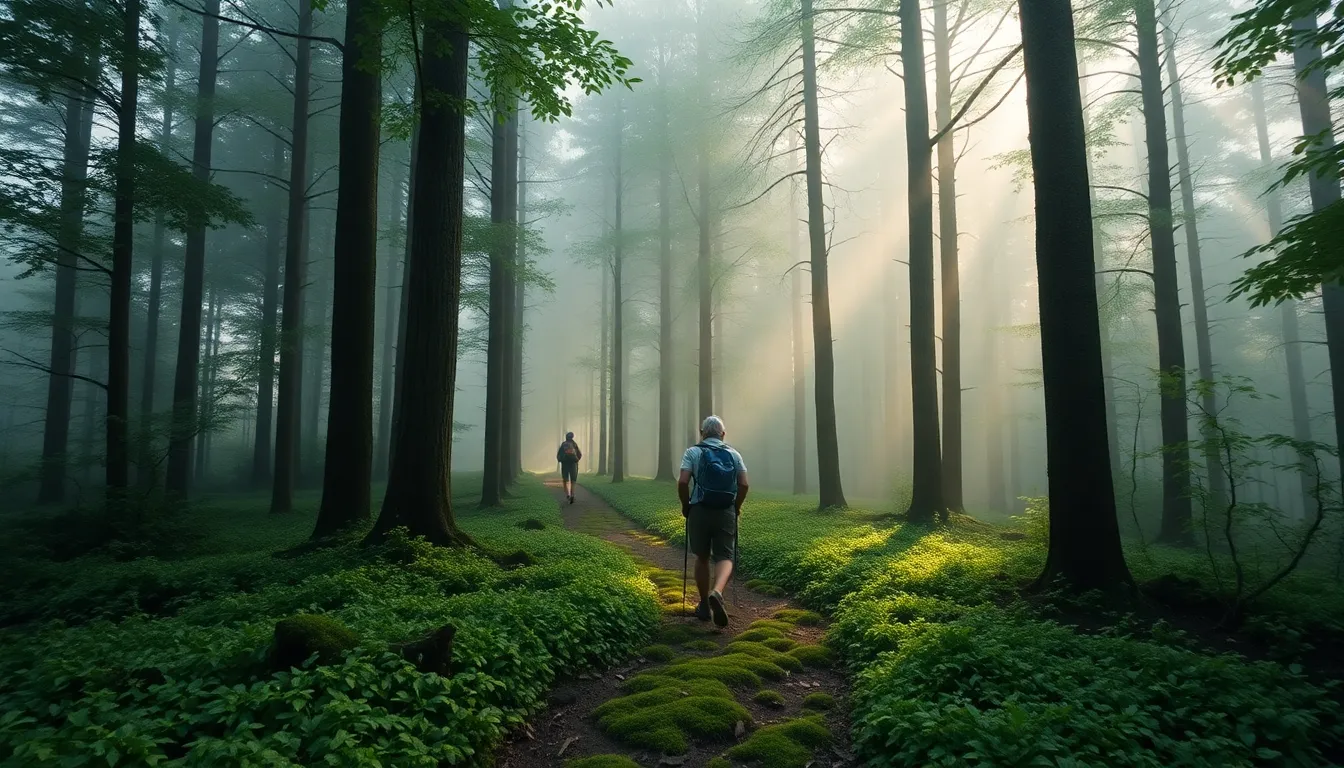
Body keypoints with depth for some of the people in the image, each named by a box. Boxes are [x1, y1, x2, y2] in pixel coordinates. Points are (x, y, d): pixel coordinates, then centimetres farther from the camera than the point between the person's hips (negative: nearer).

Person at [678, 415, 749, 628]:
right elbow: (743, 484, 0)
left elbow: (682, 482, -9)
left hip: (700, 511, -1)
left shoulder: (693, 452, 2)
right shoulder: (734, 454, 9)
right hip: (726, 513, 1)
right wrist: (737, 506, 15)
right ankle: (717, 593, -26)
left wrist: (685, 505, 5)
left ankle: (705, 605, 22)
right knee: (724, 557, 2)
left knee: (702, 558, 14)